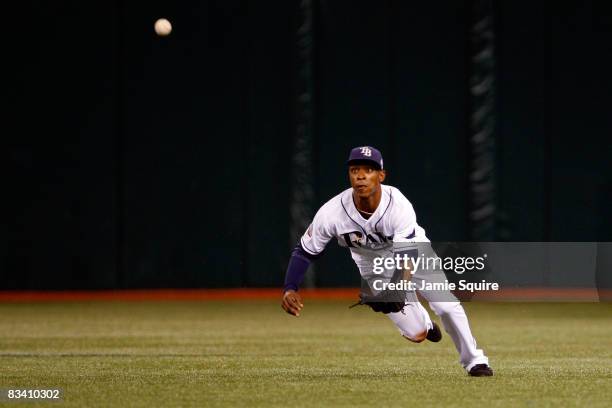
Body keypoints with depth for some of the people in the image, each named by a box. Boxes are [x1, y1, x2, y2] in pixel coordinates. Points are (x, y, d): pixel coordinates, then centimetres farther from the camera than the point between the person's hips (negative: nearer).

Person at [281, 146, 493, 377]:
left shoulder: (399, 206, -35)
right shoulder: (332, 212, -30)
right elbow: (304, 251, -18)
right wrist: (290, 288, -32)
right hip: (373, 268, 1)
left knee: (447, 305, -18)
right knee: (416, 333, -3)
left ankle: (473, 361, 6)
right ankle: (423, 321, 38)